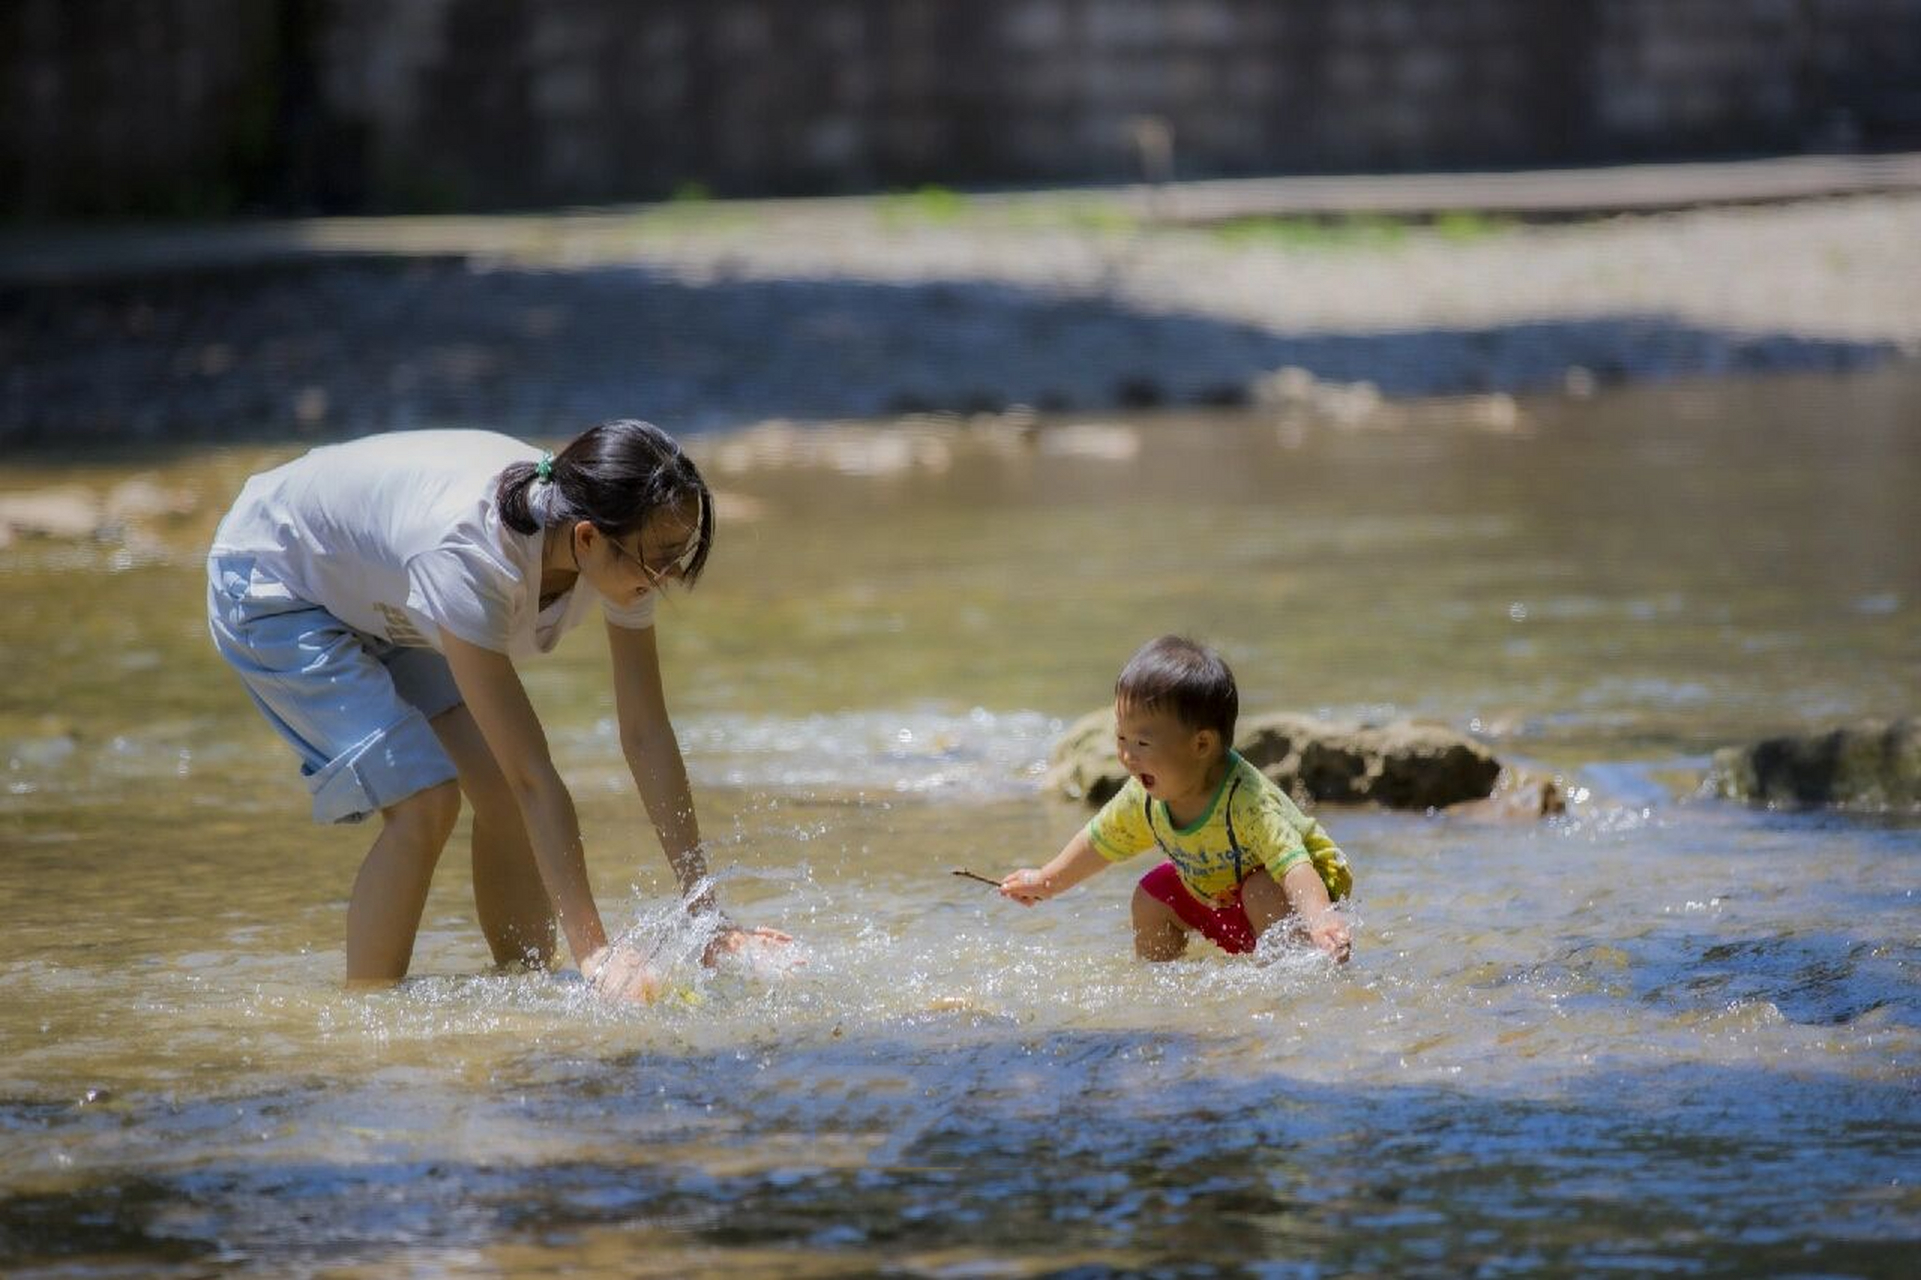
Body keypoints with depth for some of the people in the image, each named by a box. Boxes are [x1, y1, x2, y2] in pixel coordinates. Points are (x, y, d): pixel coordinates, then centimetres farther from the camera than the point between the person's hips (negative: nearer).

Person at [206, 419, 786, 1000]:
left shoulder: (625, 554, -22)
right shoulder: (472, 556, -42)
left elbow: (647, 735, -15)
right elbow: (533, 774, -42)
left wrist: (706, 922, -17)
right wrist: (594, 953, -42)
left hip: (383, 600, 7)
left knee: (501, 790, -9)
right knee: (425, 799, -20)